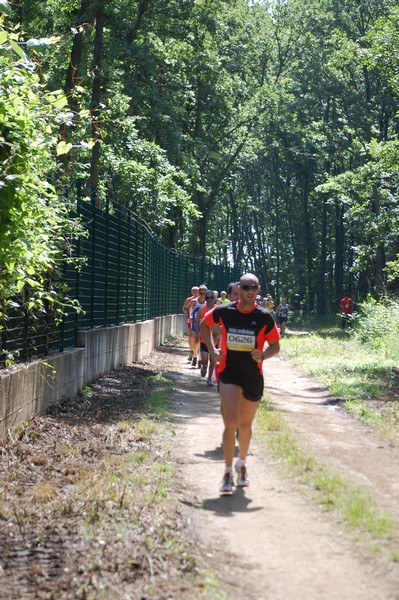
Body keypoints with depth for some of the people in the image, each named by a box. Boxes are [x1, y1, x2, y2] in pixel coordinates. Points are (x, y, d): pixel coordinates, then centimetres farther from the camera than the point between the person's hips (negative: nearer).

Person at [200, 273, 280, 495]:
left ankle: (242, 465, 37)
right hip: (229, 373, -1)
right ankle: (228, 473, -8)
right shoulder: (224, 311, -5)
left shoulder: (264, 317, -5)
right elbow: (205, 324, 14)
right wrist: (212, 349, 3)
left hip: (254, 376, 1)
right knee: (231, 423, -13)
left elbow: (275, 345, 2)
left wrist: (263, 355, -19)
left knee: (245, 424, 15)